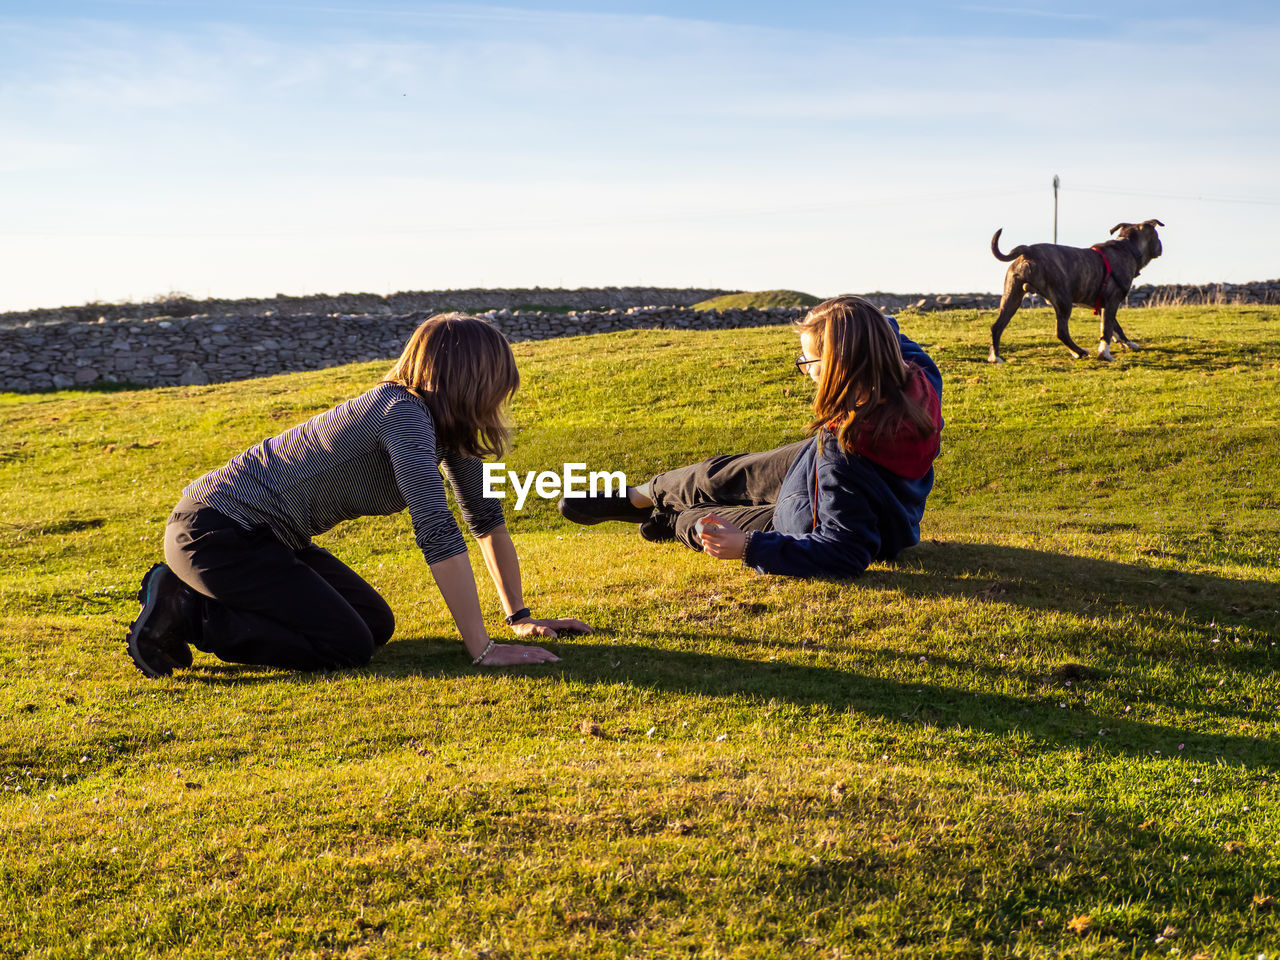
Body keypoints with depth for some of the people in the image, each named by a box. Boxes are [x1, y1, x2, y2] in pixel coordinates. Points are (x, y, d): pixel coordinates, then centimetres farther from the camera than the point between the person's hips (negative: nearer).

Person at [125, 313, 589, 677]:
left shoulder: (445, 423, 5)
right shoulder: (404, 415, -24)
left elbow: (486, 517, 12)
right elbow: (438, 536, -31)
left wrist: (521, 616, 8)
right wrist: (483, 650, -30)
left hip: (259, 533, 10)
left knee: (377, 625, 8)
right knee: (347, 648, -16)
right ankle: (182, 612, -5)